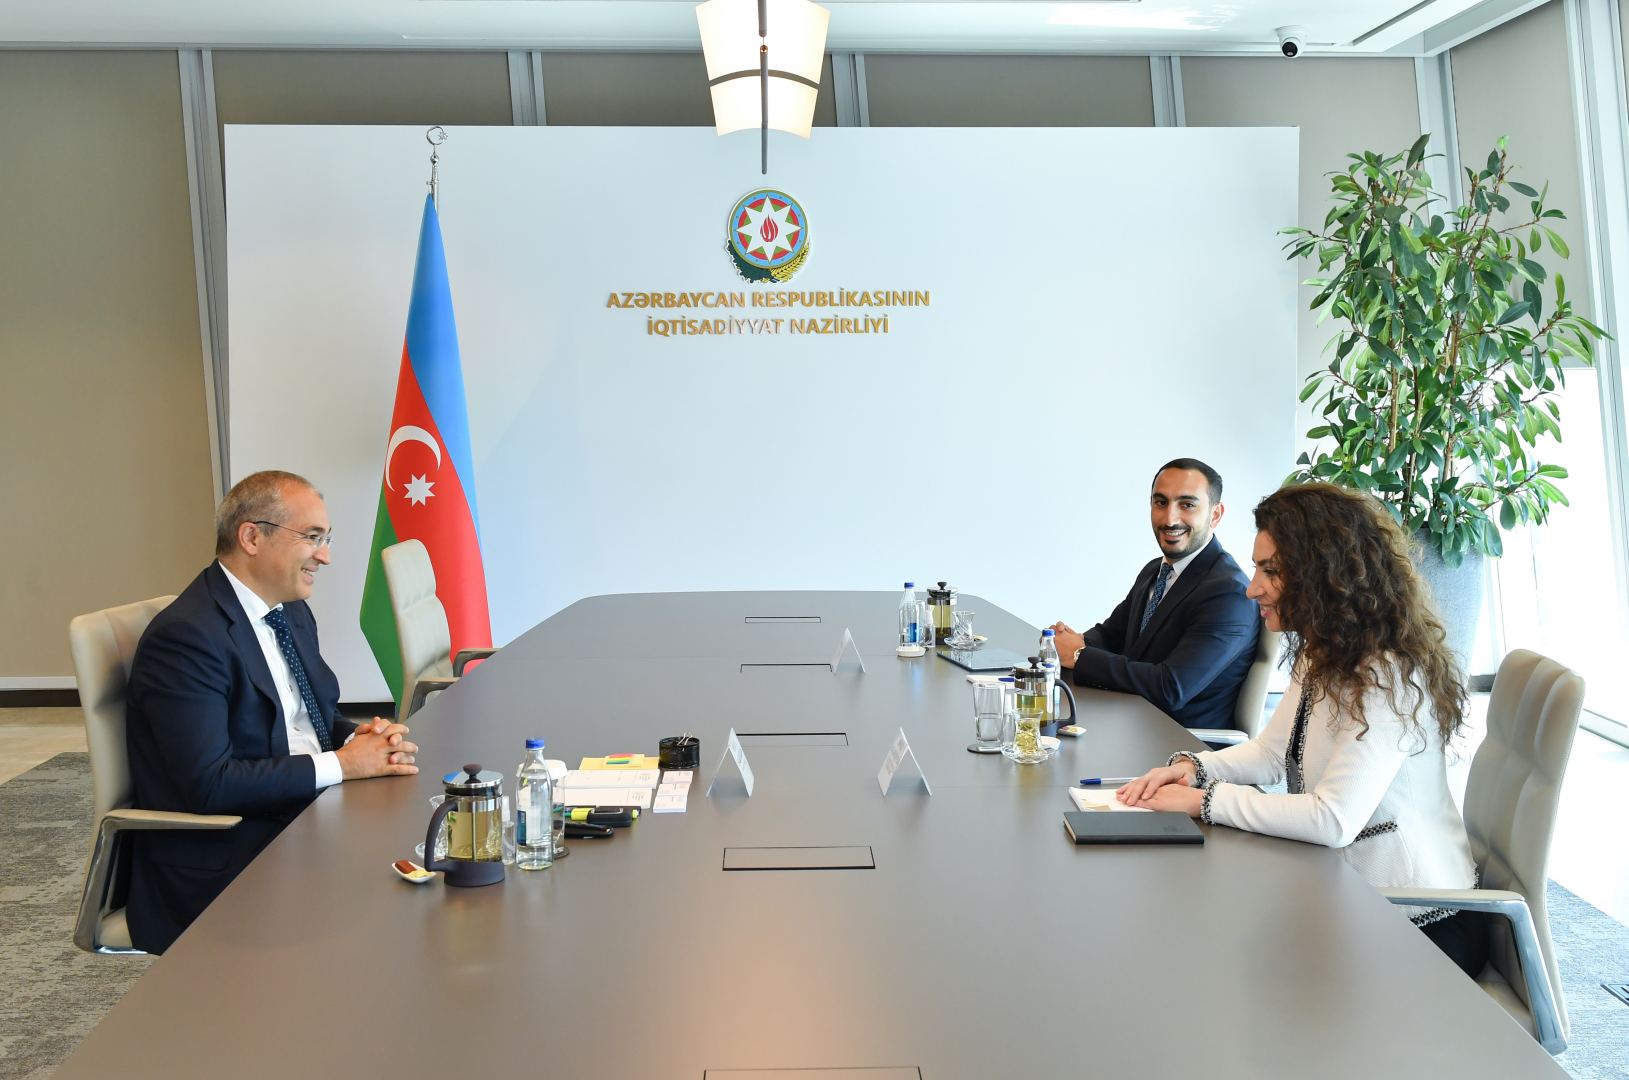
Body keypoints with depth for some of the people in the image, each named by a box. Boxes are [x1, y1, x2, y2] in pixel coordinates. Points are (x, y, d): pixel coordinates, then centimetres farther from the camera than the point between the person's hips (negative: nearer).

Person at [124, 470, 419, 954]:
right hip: (221, 867, -8)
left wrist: (360, 736, -3)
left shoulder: (292, 613, 11)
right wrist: (341, 764, -18)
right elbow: (209, 785, -22)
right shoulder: (186, 636, -17)